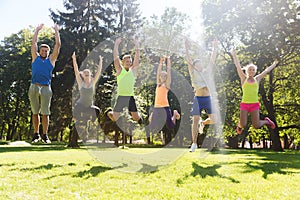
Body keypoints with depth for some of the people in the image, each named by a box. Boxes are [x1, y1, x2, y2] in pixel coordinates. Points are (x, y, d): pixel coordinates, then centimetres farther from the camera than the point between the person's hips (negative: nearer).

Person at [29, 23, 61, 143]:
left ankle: (45, 135, 5)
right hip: (34, 87, 1)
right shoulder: (35, 58, 15)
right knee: (35, 112, 5)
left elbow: (58, 45, 11)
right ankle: (36, 134, 13)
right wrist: (37, 30, 18)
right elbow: (34, 42, 15)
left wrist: (56, 31, 12)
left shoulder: (51, 60, 14)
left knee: (45, 113, 0)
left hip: (46, 88, -1)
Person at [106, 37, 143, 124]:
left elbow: (137, 59, 4)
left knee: (136, 118, 6)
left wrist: (136, 46, 0)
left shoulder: (133, 70, 9)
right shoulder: (120, 70, 2)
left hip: (131, 97, 3)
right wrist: (116, 45, -7)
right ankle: (109, 112, 33)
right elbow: (116, 58, -5)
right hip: (121, 97, -3)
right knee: (115, 118, -1)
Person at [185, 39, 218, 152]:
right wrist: (187, 49, -12)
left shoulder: (206, 71, 13)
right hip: (198, 98, -3)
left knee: (213, 120, 0)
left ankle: (202, 123, 35)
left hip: (207, 98, 3)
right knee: (195, 120, -10)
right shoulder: (193, 73, 4)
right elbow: (188, 61, -5)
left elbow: (212, 60, 13)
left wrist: (214, 48, 11)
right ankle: (194, 144, -1)